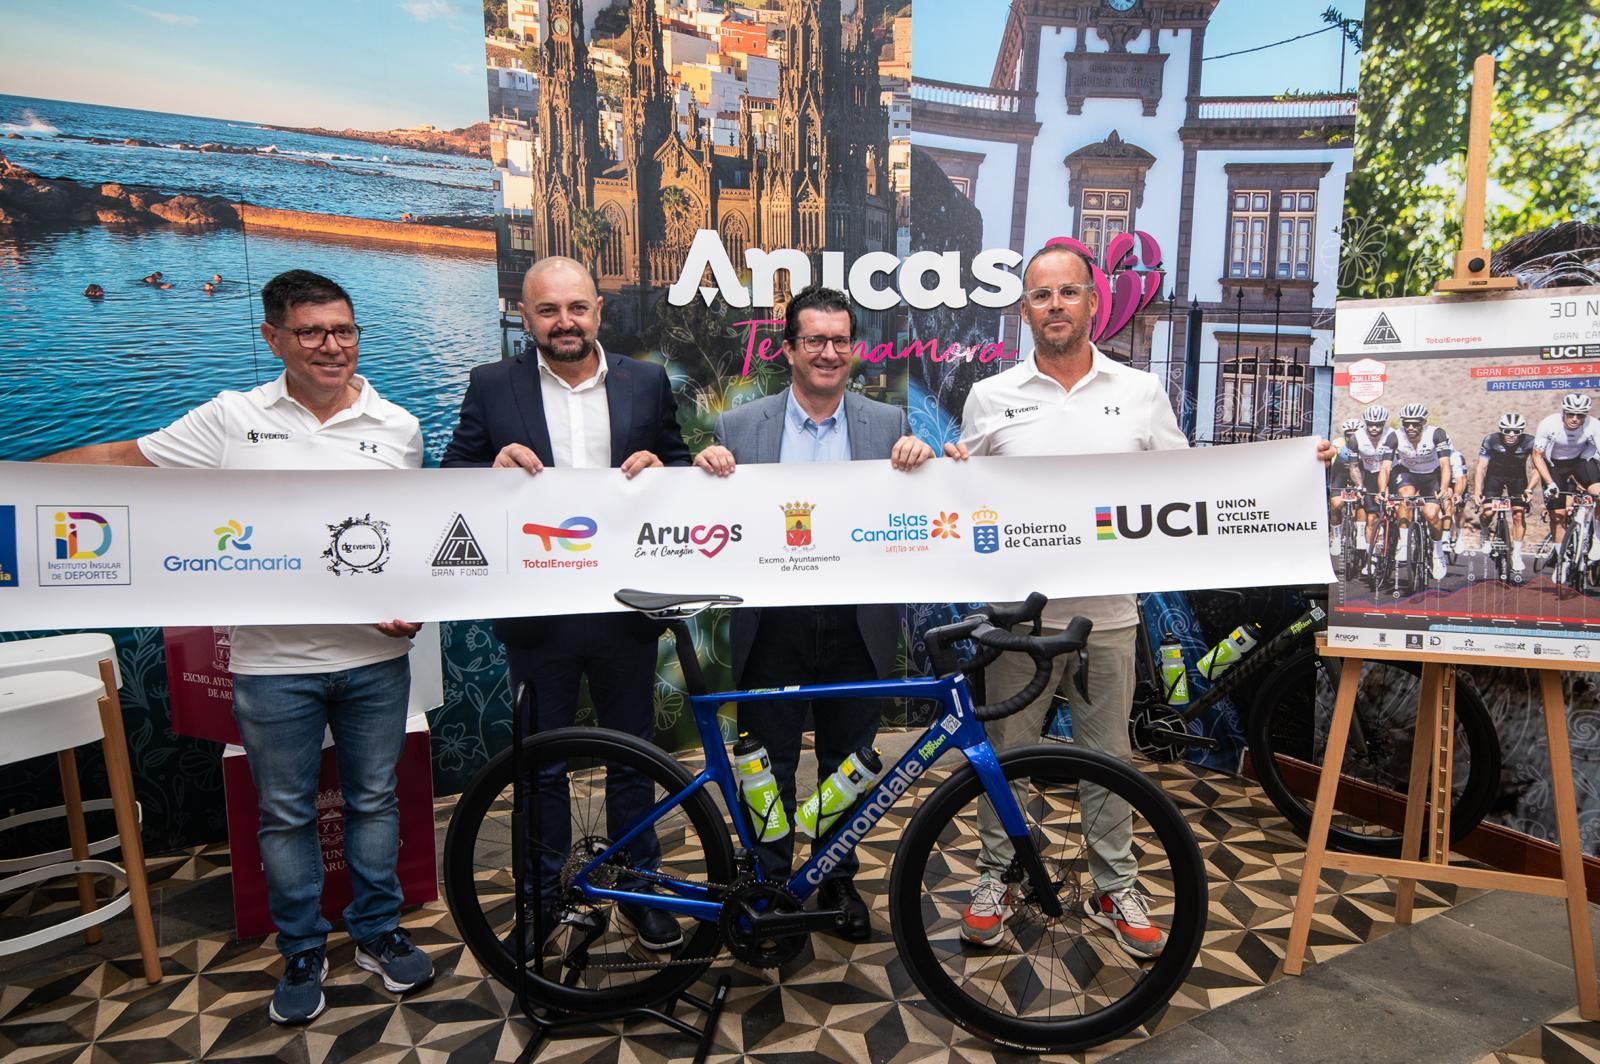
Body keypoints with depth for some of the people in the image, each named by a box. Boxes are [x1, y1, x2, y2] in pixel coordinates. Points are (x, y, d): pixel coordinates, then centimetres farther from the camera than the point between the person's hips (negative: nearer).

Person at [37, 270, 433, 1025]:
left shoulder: (398, 429, 2)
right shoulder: (232, 419, -2)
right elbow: (119, 459, 4)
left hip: (375, 656, 1)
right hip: (273, 661, 0)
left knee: (374, 800, 14)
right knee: (285, 815, 13)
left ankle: (377, 933, 33)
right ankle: (302, 955, 32)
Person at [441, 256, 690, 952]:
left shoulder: (646, 382, 4)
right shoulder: (492, 386, 0)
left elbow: (683, 470, 9)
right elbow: (451, 481, 0)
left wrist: (659, 467, -13)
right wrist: (493, 469, -20)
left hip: (625, 604, 1)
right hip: (537, 607, -1)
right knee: (541, 762, 14)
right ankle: (544, 895, 33)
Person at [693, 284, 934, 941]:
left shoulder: (888, 425, 3)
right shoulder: (740, 427, 0)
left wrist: (921, 464, -17)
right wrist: (706, 469, -17)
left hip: (856, 626, 1)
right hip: (771, 624, -1)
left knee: (847, 764, 16)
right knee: (769, 763, 12)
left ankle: (839, 881, 37)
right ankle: (769, 882, 34)